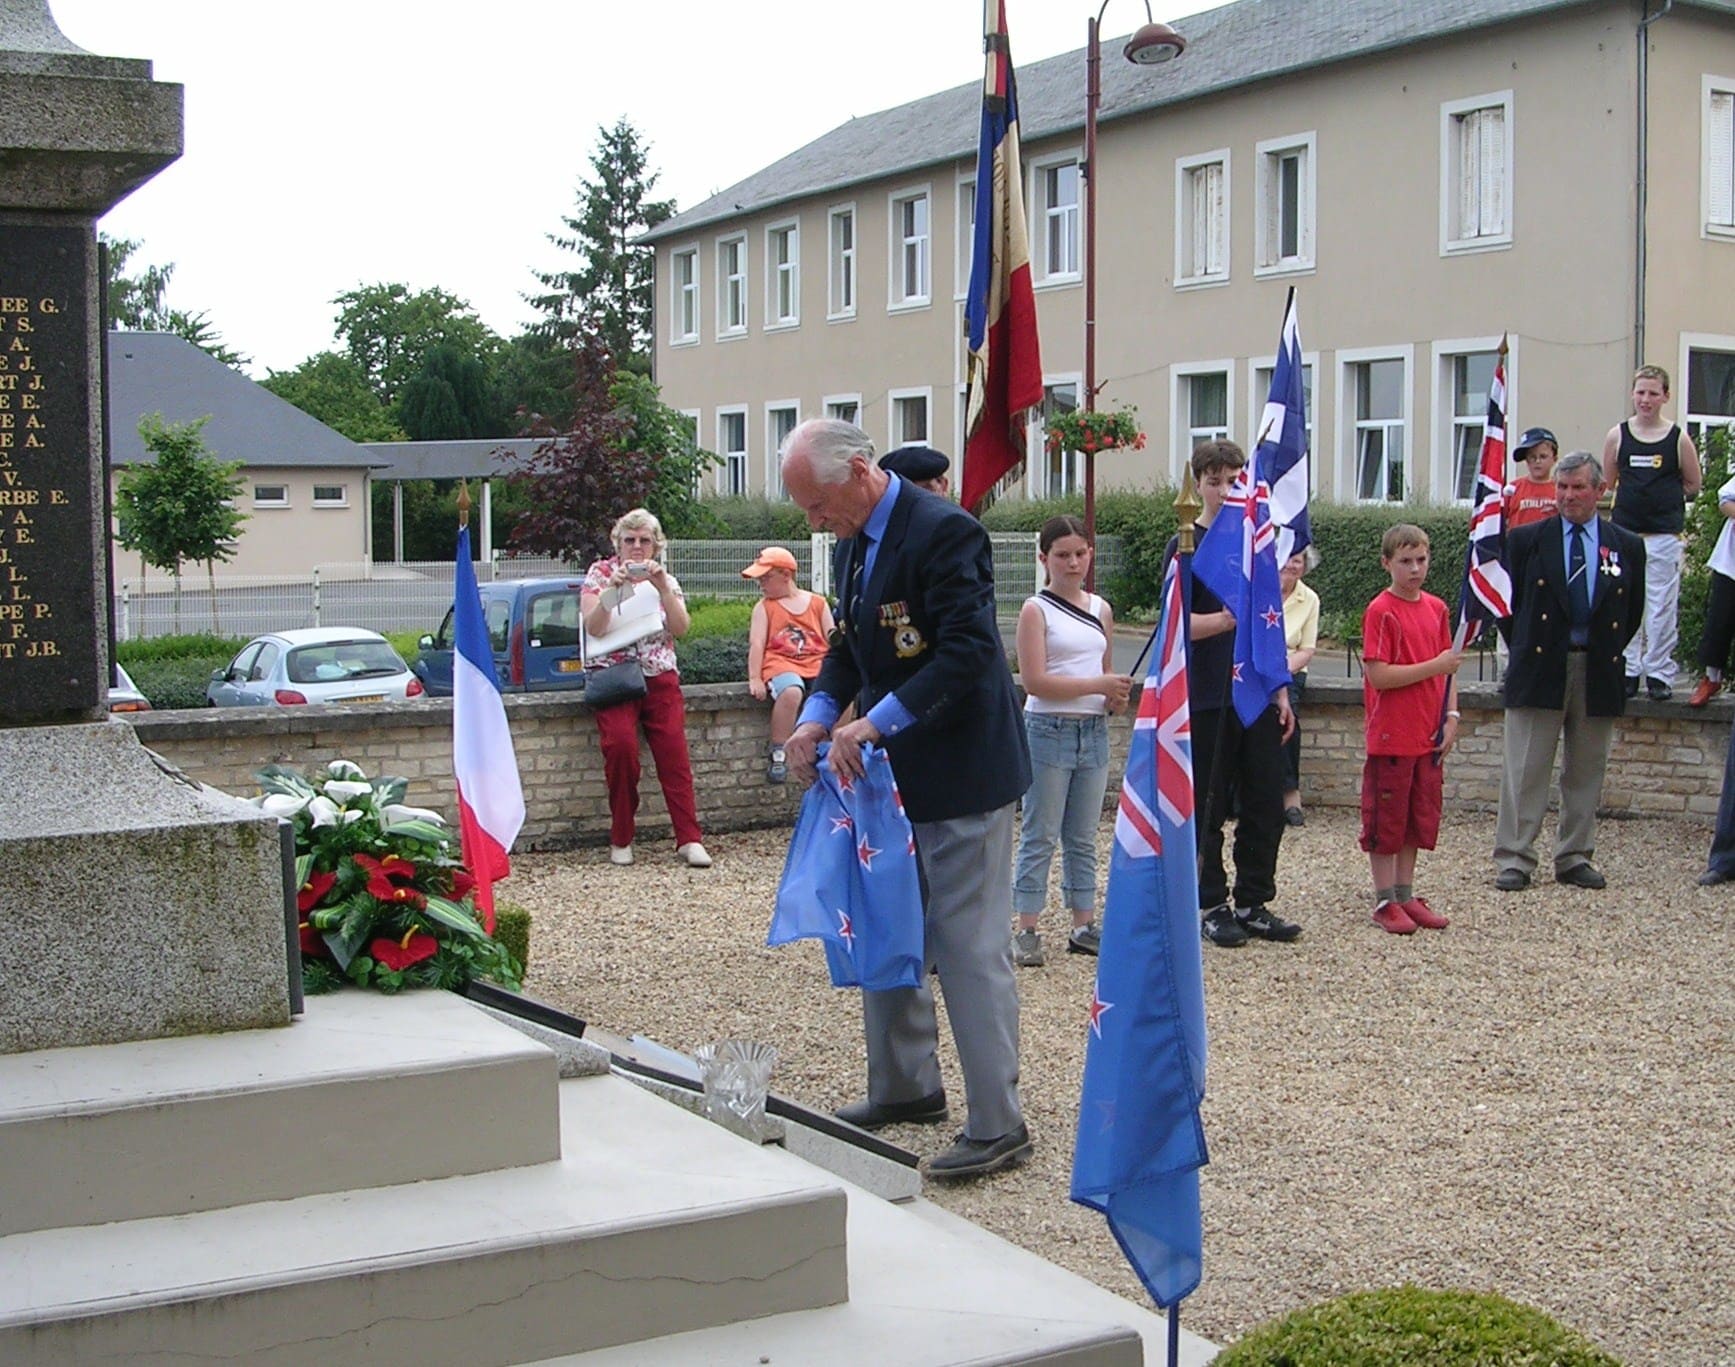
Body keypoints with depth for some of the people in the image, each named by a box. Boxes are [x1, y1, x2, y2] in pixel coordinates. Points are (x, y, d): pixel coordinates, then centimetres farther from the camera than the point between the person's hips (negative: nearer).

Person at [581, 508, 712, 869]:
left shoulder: (666, 579, 14)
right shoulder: (601, 572, 8)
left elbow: (681, 629, -1)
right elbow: (593, 627, -6)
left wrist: (663, 588, -12)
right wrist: (613, 587, -18)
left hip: (659, 676, 2)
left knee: (673, 748, -17)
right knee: (621, 743, -25)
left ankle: (689, 840, -20)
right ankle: (621, 839, -12)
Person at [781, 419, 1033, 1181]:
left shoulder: (943, 532, -19)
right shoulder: (853, 545, 10)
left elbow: (967, 654, -26)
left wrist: (876, 722, -27)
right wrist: (820, 714, -1)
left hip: (960, 777, -9)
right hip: (891, 774, 10)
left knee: (970, 948, -5)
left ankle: (998, 1126, 4)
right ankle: (905, 1087, 33)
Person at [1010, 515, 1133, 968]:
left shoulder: (1101, 610, 12)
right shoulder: (1036, 610, -5)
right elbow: (1034, 680, -14)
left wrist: (1116, 697, -2)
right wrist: (1097, 685, -20)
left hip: (1094, 731, 5)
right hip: (1048, 729, -5)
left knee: (1083, 838, 11)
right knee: (1040, 837, -2)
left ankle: (1083, 925, 17)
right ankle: (1027, 931, 1)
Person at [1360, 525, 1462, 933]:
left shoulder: (1436, 608, 9)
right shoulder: (1381, 611, -11)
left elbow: (1448, 670, 14)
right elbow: (1379, 675, -18)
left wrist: (1451, 716, 2)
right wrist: (1435, 666, -20)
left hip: (1429, 736, 7)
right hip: (1391, 736, -6)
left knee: (1420, 818, 13)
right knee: (1386, 821, 2)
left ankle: (1407, 895, 23)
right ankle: (1385, 902, 10)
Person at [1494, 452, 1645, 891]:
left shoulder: (1627, 546, 7)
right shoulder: (1526, 540, 2)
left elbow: (1633, 610, 13)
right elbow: (1507, 602, 7)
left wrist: (1608, 653, 9)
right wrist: (1523, 648, 5)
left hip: (1598, 671, 2)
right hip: (1539, 668, -2)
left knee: (1586, 773, 9)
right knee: (1526, 770, -2)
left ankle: (1575, 859, 18)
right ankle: (1514, 860, 1)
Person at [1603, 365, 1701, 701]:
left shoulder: (1679, 439, 0)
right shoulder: (1617, 436, 3)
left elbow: (1693, 485, 9)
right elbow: (1605, 484, 13)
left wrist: (1663, 499, 6)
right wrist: (1633, 500, 6)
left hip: (1664, 535, -2)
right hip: (1624, 533, 2)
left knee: (1662, 608, 0)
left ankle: (1659, 674, 8)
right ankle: (1627, 671, 13)